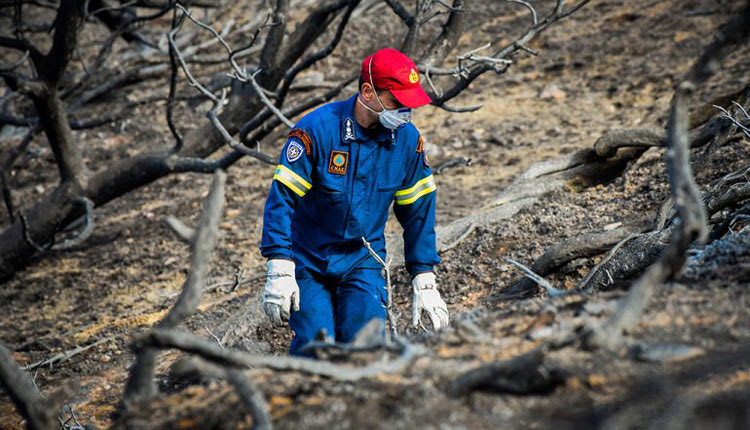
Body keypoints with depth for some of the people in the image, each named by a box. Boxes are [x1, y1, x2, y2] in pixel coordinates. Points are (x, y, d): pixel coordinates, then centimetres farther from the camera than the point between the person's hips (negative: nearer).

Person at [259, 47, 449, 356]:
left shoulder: (407, 139, -4)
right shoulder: (317, 129, -17)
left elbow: (418, 211, 6)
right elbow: (282, 197, -16)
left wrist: (425, 283, 6)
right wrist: (279, 270, -22)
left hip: (362, 262, 3)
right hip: (309, 261, -2)